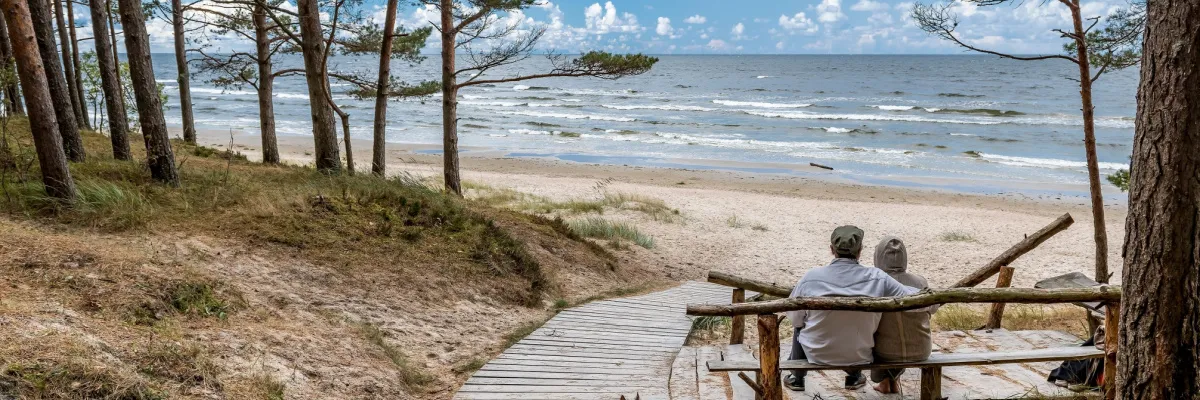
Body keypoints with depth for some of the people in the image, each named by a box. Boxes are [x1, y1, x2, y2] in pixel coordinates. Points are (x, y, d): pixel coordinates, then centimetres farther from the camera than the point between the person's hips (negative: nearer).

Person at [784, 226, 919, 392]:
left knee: (800, 326, 32)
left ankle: (797, 377, 46)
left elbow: (795, 318, -6)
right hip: (858, 355, 1)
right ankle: (854, 377, 47)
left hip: (817, 354, 0)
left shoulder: (811, 277, -19)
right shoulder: (877, 278, -19)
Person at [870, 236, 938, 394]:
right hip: (920, 351, 2)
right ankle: (894, 380, 46)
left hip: (886, 352, -2)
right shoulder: (920, 282, -9)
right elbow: (933, 308, 11)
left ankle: (884, 380, 43)